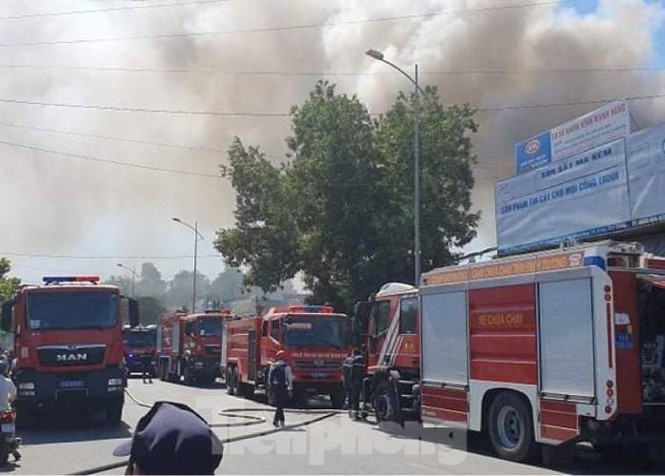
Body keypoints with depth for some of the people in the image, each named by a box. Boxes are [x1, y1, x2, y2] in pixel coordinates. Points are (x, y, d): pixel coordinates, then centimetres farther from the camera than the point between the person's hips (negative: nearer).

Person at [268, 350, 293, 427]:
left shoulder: (272, 366, 6)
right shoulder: (286, 367, -7)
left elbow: (269, 378, 9)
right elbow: (290, 379, -7)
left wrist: (271, 387, 18)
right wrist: (290, 389, -1)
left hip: (275, 387, 4)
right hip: (283, 387, -4)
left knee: (279, 404, 13)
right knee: (280, 405, -1)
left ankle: (281, 421, 15)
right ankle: (275, 420, -11)